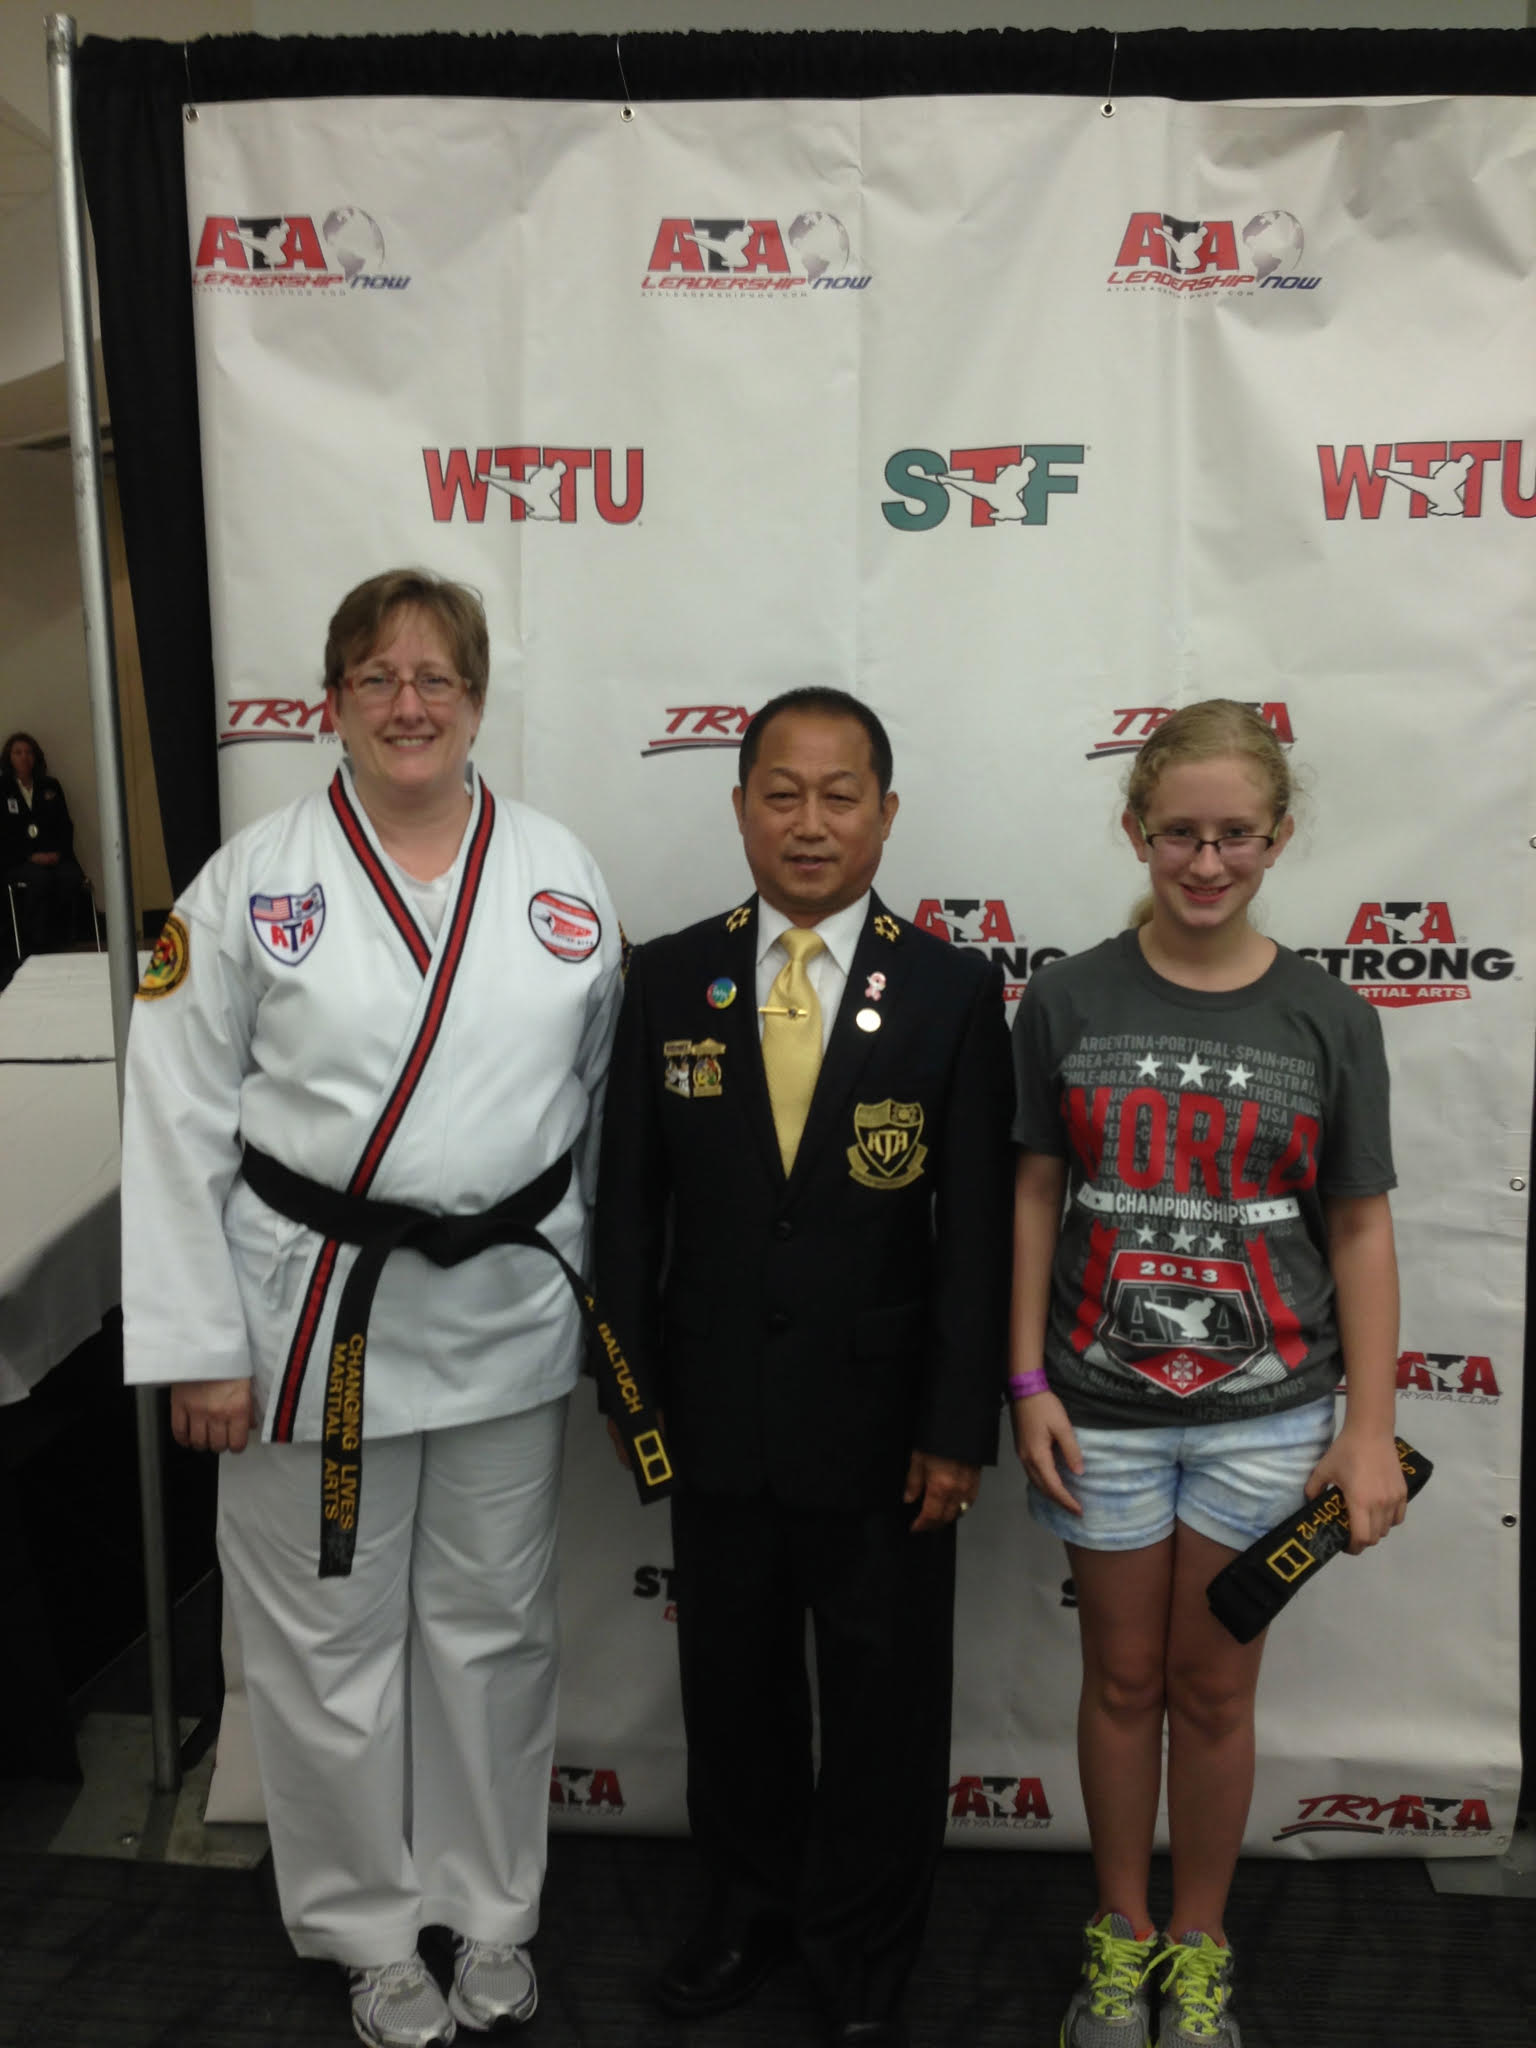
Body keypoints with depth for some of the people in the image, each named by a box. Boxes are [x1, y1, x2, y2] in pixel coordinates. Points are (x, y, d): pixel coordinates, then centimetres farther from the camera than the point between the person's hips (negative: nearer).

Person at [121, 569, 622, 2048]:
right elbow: (177, 1120, -4)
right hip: (313, 1316, -1)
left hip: (507, 1317, 2)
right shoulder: (250, 882, -3)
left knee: (495, 1631, 16)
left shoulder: (560, 873, 3)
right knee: (329, 1646, 12)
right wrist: (200, 1347, -7)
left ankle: (491, 1911, 40)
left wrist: (587, 1287, 6)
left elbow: (597, 1095, 8)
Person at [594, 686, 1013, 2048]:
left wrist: (961, 1428, -9)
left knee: (885, 1697, 15)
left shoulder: (954, 991, -7)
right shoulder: (669, 979, -2)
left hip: (882, 1422, -1)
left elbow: (979, 1227, -7)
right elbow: (630, 1202, 2)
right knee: (734, 1679, 20)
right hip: (717, 1415, 2)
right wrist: (629, 1390, 1)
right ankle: (753, 1900, 46)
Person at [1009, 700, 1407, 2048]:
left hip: (1265, 1412, 0)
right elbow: (1036, 1199, -1)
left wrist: (1373, 1426, -3)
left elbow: (1360, 1229, -1)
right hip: (1104, 1406, 0)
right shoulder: (1068, 1001, -4)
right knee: (1123, 1677, 15)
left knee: (1216, 1688, 14)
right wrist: (1028, 1387, -4)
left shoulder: (1329, 1020, -3)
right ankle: (1121, 1931, 36)